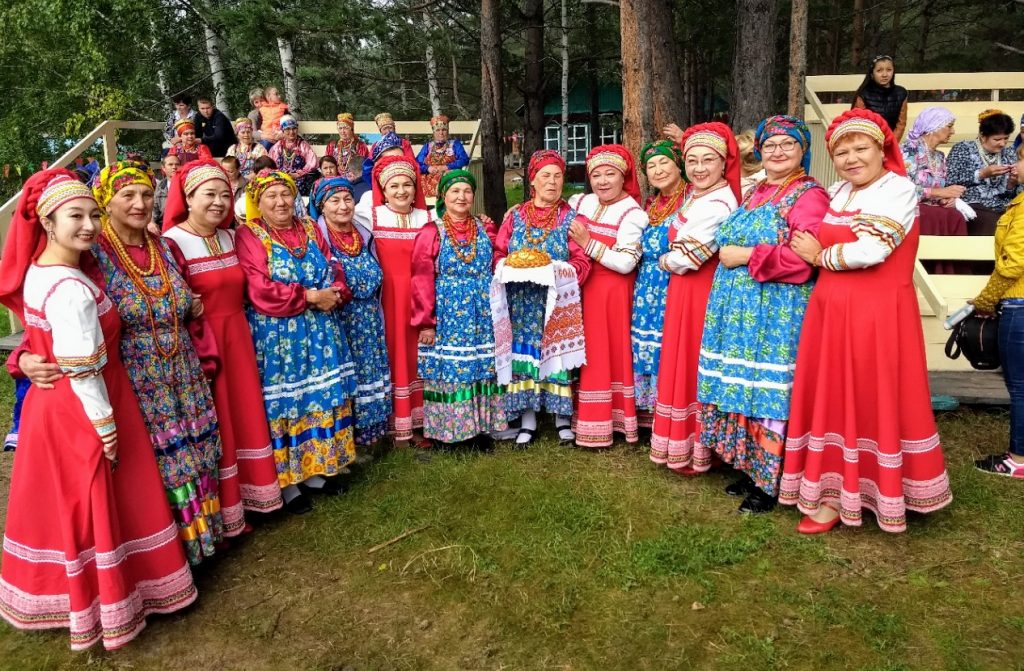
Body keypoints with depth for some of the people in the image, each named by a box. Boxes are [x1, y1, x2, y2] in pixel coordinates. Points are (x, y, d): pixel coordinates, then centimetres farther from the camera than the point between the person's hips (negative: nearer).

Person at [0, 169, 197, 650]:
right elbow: (83, 371, -24)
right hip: (81, 411, -9)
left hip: (50, 403, 9)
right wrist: (106, 427, -16)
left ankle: (56, 594, 40)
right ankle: (104, 609, 24)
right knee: (94, 506, 7)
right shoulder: (71, 289, -27)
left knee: (63, 501, 22)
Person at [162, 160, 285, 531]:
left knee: (243, 416, 13)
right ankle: (216, 517, 15)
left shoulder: (230, 237, 11)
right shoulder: (172, 243, -12)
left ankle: (240, 500, 29)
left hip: (237, 337, 7)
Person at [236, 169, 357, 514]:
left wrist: (333, 294, -13)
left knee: (321, 398, 9)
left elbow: (335, 275, 9)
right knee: (282, 403, 1)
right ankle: (287, 482, 11)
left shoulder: (310, 230, 12)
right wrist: (310, 296, -16)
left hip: (319, 334, 5)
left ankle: (317, 469, 23)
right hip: (276, 338, -5)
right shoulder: (248, 237, -5)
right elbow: (261, 292, -17)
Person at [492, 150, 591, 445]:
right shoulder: (515, 216, 10)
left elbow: (581, 261, -4)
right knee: (522, 353, 0)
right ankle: (527, 421, 9)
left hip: (557, 302, -2)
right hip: (521, 302, 2)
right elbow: (499, 254, 9)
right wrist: (507, 265, -12)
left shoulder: (570, 216, 4)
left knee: (556, 353, -1)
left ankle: (563, 418, 12)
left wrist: (559, 269, -20)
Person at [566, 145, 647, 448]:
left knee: (610, 353, -1)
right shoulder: (580, 202, 7)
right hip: (582, 287, 6)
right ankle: (588, 418, 21)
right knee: (587, 354, 10)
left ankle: (611, 420, 11)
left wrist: (588, 244, -19)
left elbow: (626, 263, -21)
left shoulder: (632, 214, -11)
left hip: (612, 293, -6)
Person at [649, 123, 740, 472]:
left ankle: (693, 450, 16)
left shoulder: (716, 207, -21)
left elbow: (684, 258, -18)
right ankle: (685, 443, 29)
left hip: (698, 291, -10)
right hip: (684, 289, 10)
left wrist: (663, 262, -1)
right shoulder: (693, 192, 7)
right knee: (682, 362, 16)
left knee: (690, 364, 1)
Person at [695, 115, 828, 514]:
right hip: (738, 308, 8)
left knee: (769, 391, -3)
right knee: (741, 387, 11)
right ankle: (748, 467, 24)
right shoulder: (754, 193, 17)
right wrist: (727, 253, 9)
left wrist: (745, 257, -15)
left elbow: (803, 258, -20)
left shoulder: (809, 195, -8)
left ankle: (770, 483, 9)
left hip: (776, 312, -8)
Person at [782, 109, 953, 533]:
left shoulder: (899, 189, -8)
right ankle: (834, 493, 18)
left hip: (878, 313, -7)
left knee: (875, 400, 1)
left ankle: (880, 494, 14)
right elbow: (812, 245, 20)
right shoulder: (836, 193, 14)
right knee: (834, 400, 8)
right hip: (830, 309, 7)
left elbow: (871, 251, -19)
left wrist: (821, 257, -5)